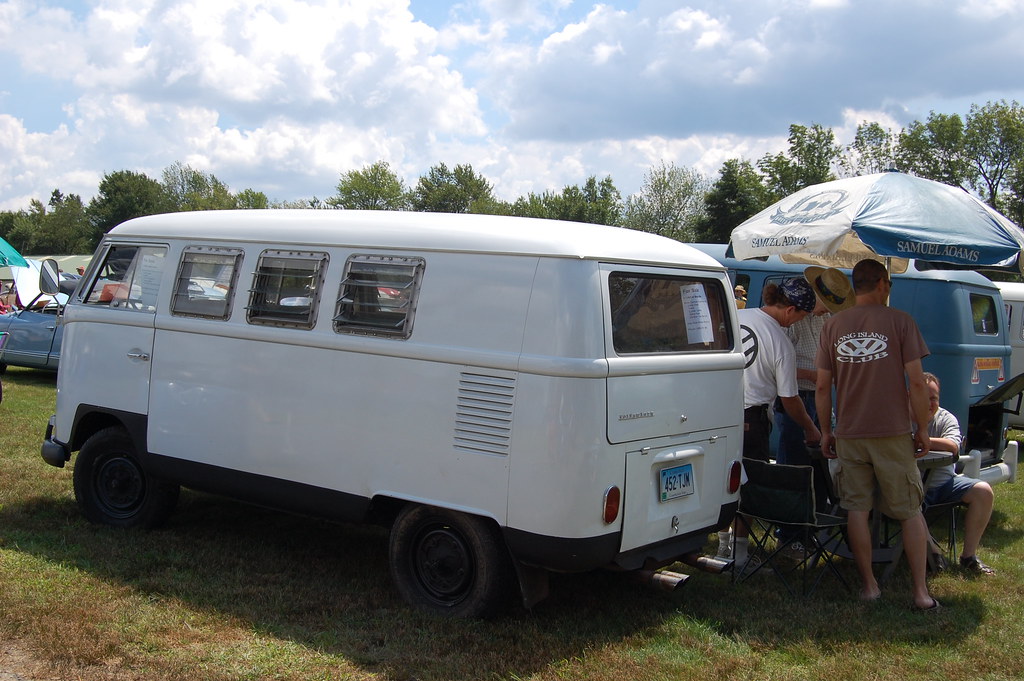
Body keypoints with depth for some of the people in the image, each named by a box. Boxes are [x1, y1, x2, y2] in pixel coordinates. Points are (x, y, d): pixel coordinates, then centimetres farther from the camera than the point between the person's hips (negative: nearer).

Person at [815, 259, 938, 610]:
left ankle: (869, 584, 14)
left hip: (849, 435, 2)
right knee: (910, 511, 7)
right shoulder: (900, 321, -4)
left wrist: (826, 431, 13)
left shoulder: (833, 326, 4)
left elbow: (822, 387, 4)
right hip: (893, 434, -2)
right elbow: (917, 383, -8)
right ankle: (921, 591, 9)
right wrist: (923, 429, 2)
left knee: (858, 508, 9)